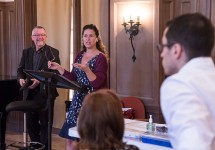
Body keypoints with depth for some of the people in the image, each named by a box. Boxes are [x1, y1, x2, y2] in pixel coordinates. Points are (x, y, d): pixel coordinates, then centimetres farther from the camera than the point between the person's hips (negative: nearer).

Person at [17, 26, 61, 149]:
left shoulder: (53, 52, -4)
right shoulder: (26, 52, 11)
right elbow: (20, 70, 11)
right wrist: (21, 79, -11)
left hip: (45, 93, -4)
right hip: (30, 93, 4)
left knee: (45, 123, 5)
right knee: (30, 122, 12)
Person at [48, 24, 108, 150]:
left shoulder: (101, 58, -10)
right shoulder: (80, 55, 11)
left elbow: (97, 83, -19)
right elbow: (73, 79, 13)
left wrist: (86, 70, -33)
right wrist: (59, 68, 4)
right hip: (78, 100, 7)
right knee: (70, 138, 8)